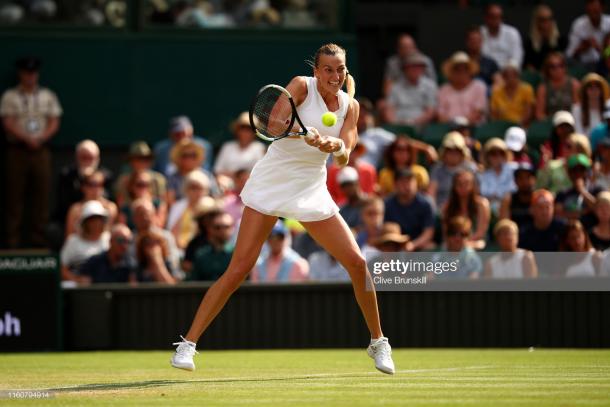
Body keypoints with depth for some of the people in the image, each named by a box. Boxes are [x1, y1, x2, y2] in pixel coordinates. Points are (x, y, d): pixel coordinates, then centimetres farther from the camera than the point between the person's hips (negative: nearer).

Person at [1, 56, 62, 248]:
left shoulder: (48, 96, 12)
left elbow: (54, 124, 7)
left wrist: (40, 138, -10)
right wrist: (27, 139, -15)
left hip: (41, 151, 2)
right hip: (17, 150, -2)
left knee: (41, 195, -1)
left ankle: (39, 238, 2)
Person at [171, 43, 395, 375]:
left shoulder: (350, 106, 5)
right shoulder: (301, 86, -8)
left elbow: (343, 159, -5)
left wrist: (336, 146, -28)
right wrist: (304, 133, -45)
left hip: (311, 191, 4)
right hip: (270, 185, -4)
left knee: (356, 263, -2)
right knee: (239, 268, -11)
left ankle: (378, 342, 16)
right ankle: (188, 344, -6)